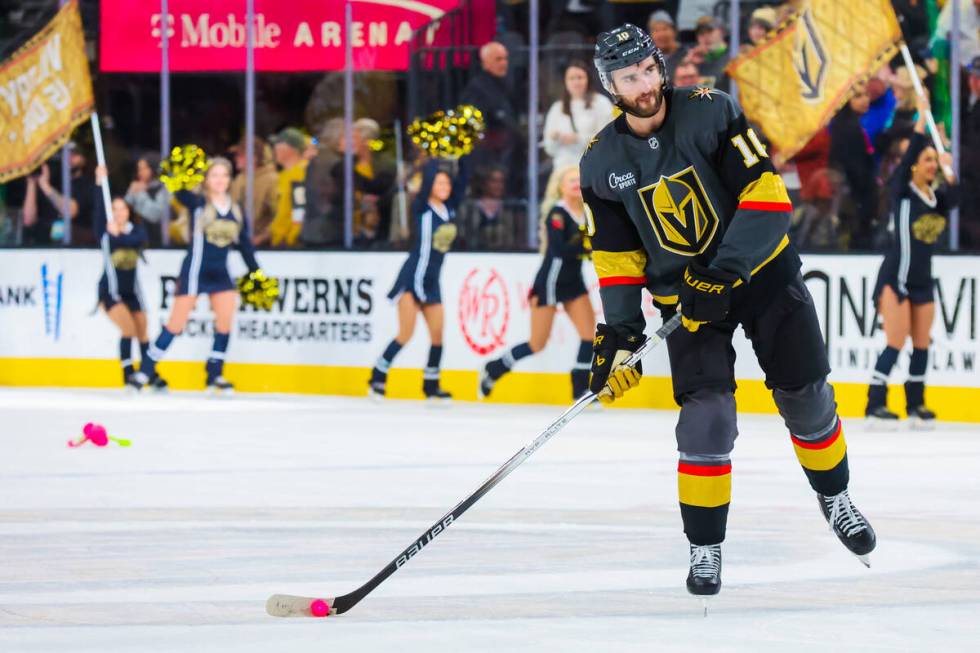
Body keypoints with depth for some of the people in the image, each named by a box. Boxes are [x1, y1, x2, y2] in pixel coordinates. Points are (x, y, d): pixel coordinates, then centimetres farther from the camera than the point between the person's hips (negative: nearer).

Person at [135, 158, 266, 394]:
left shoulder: (236, 211, 7)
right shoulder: (198, 204, -6)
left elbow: (245, 244, 12)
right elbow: (180, 194, -26)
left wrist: (256, 274, 11)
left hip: (220, 273, 4)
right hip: (195, 270, -4)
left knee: (226, 319, -9)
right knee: (177, 324, -2)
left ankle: (215, 375, 2)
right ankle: (146, 370, 9)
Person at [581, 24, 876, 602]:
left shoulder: (710, 113, -18)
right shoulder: (602, 164, -8)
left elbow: (766, 196, -21)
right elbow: (617, 255, 0)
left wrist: (726, 272, -28)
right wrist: (619, 334, -10)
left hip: (761, 269, -1)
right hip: (686, 292, 1)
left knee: (807, 397, 8)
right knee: (707, 414, -13)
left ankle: (835, 499, 35)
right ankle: (706, 550, -1)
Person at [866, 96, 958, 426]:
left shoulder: (937, 197, 8)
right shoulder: (902, 191, -8)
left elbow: (954, 199, -11)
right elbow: (908, 155, -21)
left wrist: (950, 173, -23)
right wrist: (922, 119, -23)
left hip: (922, 280, 6)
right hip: (895, 277, -6)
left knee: (921, 345, 8)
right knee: (896, 343, -11)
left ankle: (916, 404, 16)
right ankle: (875, 404, -9)